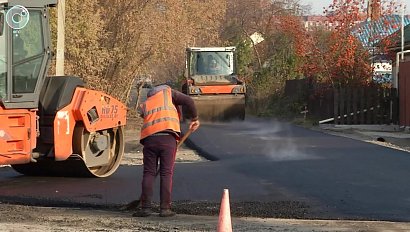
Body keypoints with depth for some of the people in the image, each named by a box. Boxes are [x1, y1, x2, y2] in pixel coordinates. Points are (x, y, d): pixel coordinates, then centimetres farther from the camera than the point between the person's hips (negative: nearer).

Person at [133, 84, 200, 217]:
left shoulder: (144, 106, 29)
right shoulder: (167, 92, 20)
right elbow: (188, 101, 7)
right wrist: (195, 118, 17)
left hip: (149, 139, 2)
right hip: (168, 138, -2)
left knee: (149, 173, 7)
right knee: (166, 173, 1)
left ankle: (146, 207, 1)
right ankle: (165, 208, -1)